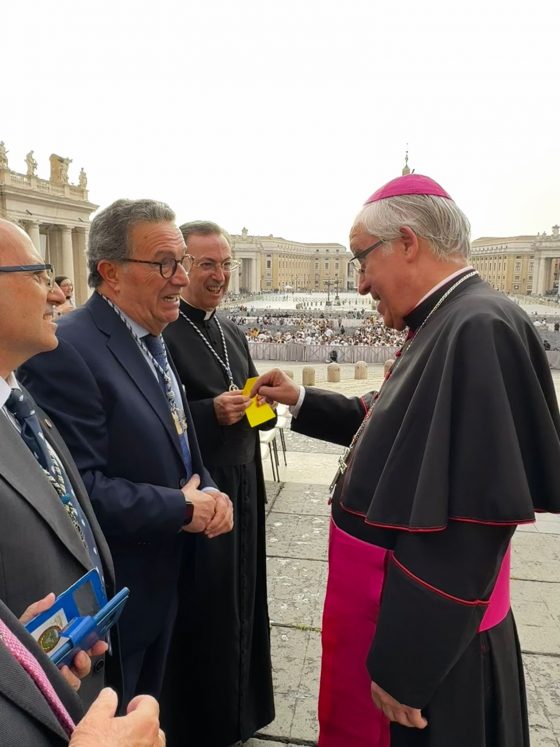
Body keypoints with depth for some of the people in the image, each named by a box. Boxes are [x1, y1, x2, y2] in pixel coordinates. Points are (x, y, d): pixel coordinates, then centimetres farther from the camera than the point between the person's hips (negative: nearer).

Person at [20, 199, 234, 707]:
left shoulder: (152, 341, 7)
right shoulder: (67, 350, -24)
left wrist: (209, 492, -6)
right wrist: (181, 507, -19)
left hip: (160, 583, 8)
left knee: (146, 714, 27)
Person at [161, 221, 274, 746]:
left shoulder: (232, 333, 12)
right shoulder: (160, 331, -13)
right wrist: (211, 412, -24)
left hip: (242, 486, 8)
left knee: (240, 598, 18)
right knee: (200, 609, 6)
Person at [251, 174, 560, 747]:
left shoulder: (478, 331, -27)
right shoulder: (445, 325, 4)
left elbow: (466, 528, -30)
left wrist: (401, 668, -22)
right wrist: (302, 400, 13)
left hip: (430, 641, -8)